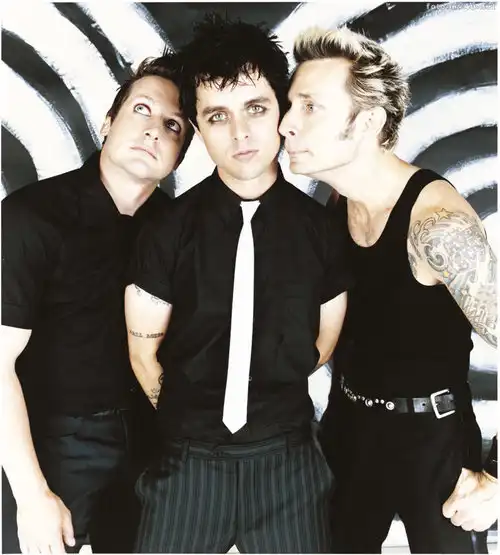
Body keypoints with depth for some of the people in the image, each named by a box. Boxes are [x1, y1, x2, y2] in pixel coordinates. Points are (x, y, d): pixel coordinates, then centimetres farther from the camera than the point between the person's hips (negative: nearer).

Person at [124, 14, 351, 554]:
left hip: (287, 457, 1)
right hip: (190, 457, -1)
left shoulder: (318, 227, -5)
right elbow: (144, 352, 0)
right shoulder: (169, 230, -10)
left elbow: (323, 342, 8)